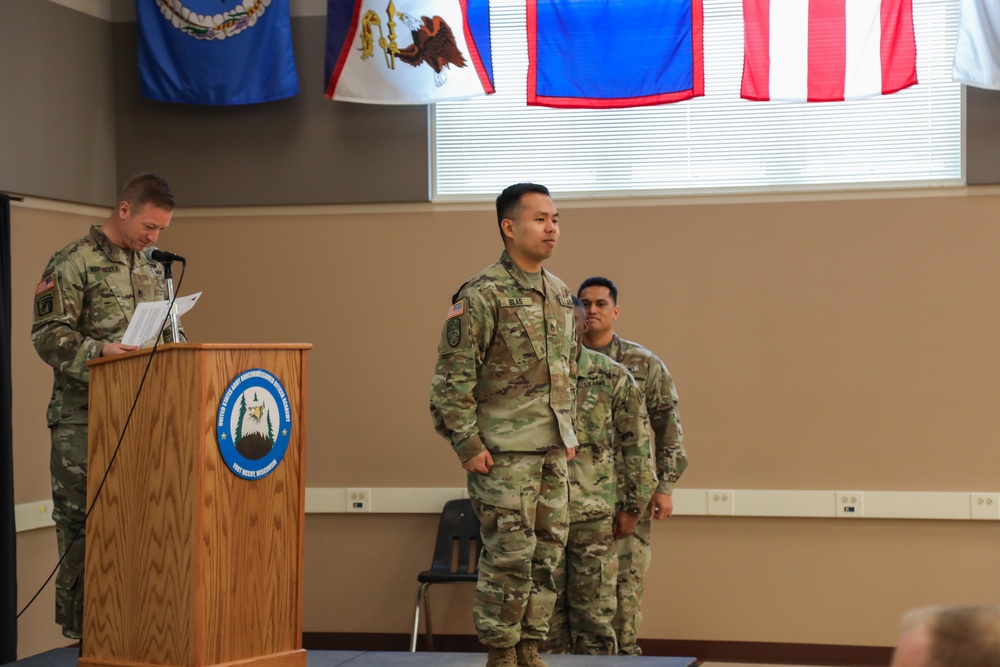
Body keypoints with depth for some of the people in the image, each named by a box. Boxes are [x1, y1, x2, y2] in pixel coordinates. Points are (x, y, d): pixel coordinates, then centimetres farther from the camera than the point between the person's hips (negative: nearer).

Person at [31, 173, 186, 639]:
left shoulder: (152, 269, 19)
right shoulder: (74, 262, -4)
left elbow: (168, 334, 24)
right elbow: (47, 333, -11)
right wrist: (98, 352, -25)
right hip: (84, 417, -6)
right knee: (80, 519, -2)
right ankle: (78, 623, 6)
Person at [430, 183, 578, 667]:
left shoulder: (561, 296, 13)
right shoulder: (482, 296, -10)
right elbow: (452, 377, -12)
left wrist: (569, 433, 17)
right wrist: (467, 444, -14)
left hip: (553, 452, 7)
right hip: (504, 454, -7)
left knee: (546, 554, 10)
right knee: (509, 556, -4)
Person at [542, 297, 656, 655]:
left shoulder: (613, 377, 0)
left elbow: (637, 443, 3)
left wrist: (633, 506, 0)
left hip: (595, 517, -1)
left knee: (594, 613, 3)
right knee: (548, 612, 6)